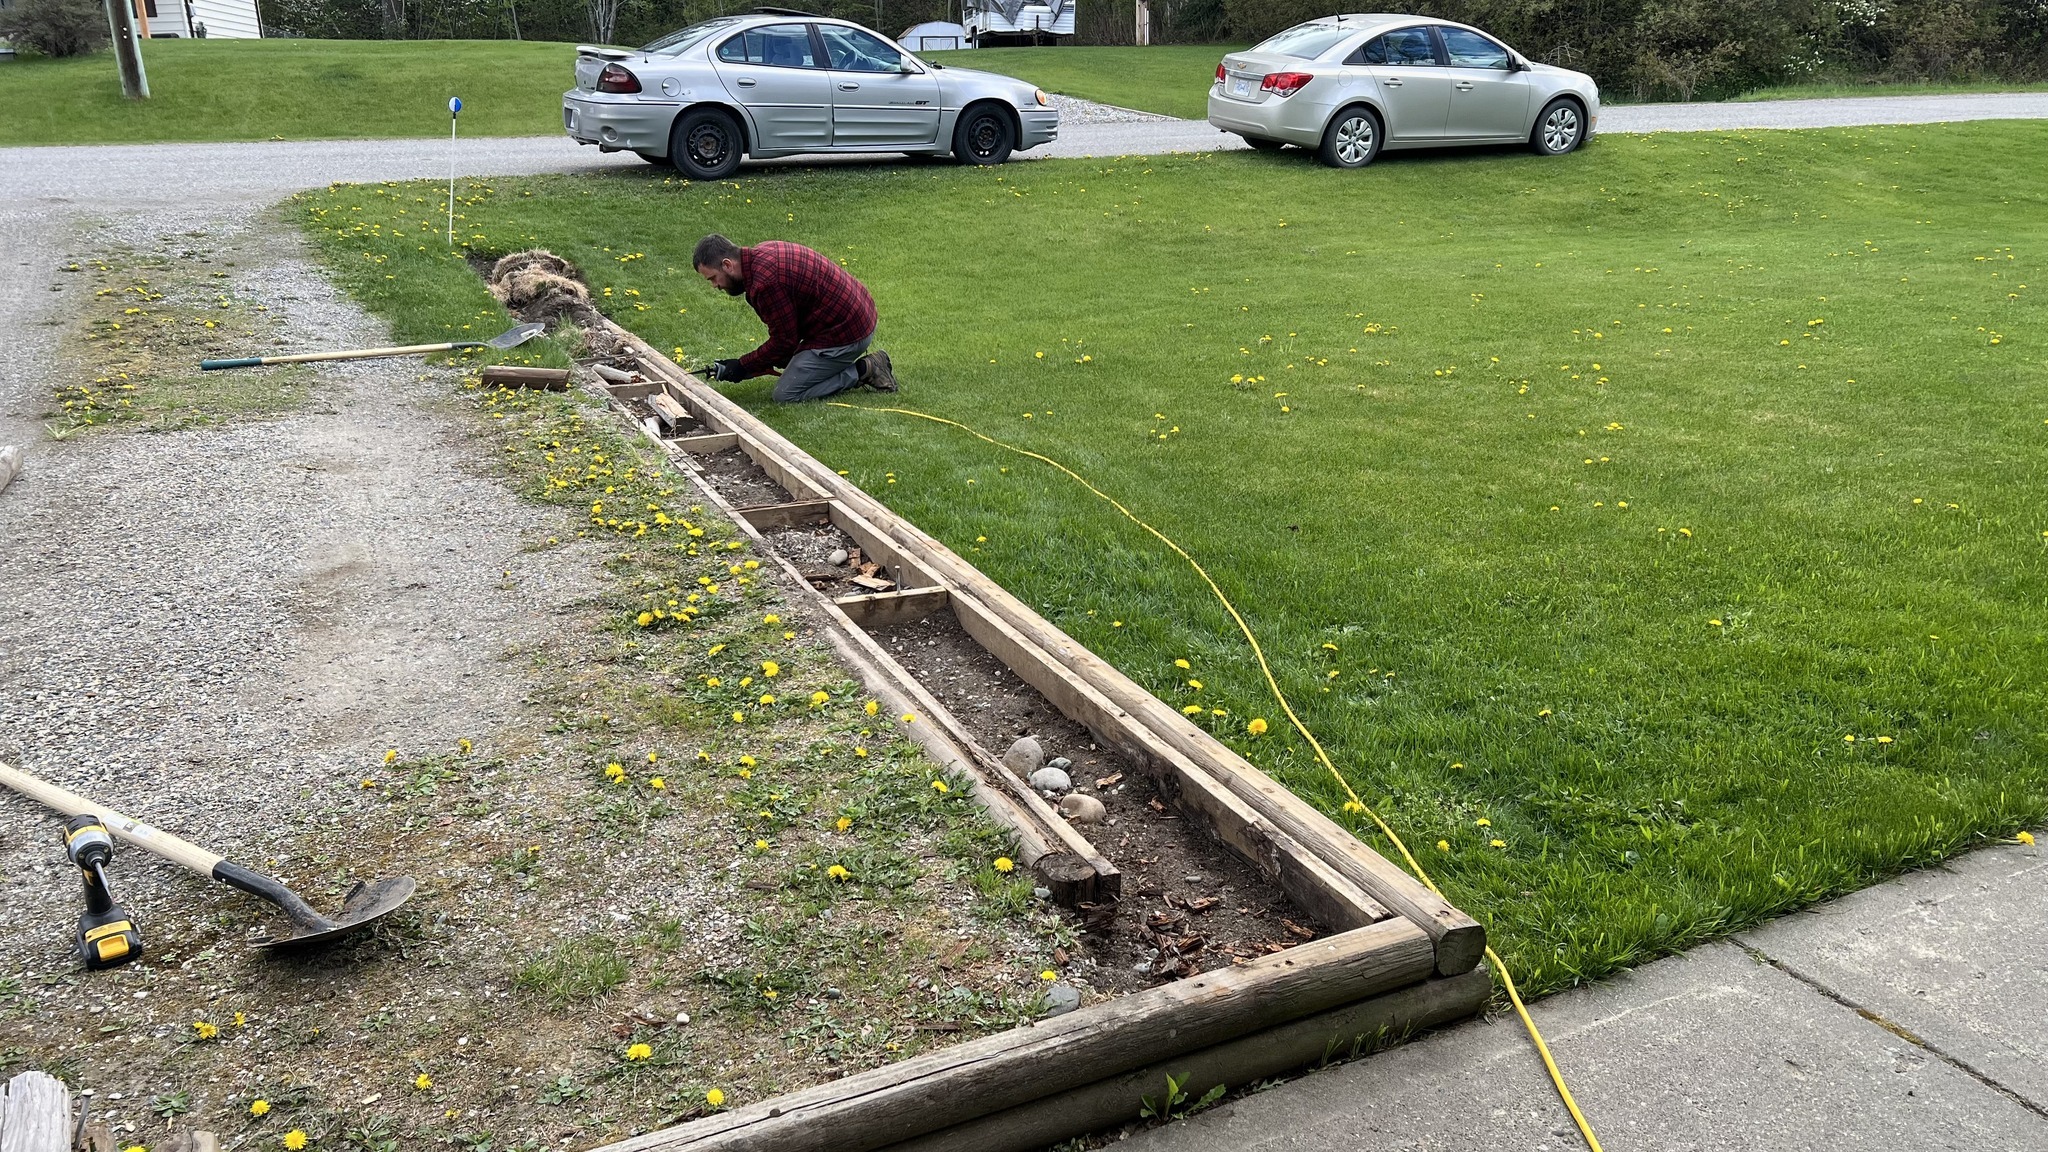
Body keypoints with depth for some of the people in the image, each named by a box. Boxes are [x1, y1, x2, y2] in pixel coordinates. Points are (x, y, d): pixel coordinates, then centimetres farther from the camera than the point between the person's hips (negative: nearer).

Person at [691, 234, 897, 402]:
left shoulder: (764, 281, -25)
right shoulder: (761, 253, 6)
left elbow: (784, 341, -16)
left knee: (786, 395, -6)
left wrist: (742, 368, -6)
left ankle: (864, 371, -4)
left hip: (844, 332, -10)